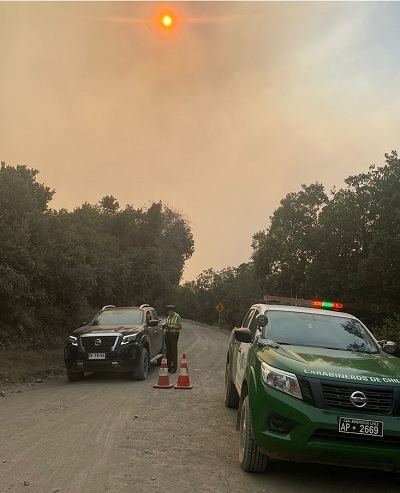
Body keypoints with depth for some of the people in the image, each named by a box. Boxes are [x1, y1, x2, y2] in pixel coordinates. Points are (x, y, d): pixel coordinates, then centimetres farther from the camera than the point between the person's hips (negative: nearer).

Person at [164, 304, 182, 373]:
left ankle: (174, 367, -2)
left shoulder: (177, 316, -5)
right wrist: (166, 326, 1)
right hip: (168, 334, 6)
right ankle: (169, 366, 13)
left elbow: (180, 327, -7)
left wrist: (172, 326, -15)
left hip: (174, 335, -6)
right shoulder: (168, 317, 14)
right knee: (168, 351, 6)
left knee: (174, 351, -5)